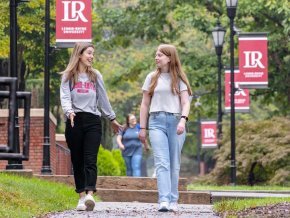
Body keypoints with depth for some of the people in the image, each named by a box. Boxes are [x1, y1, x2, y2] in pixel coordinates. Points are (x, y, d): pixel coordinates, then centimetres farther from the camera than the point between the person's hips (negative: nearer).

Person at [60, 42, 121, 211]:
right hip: (74, 121, -1)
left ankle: (90, 194, -26)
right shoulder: (68, 76, 6)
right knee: (77, 161, 3)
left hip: (93, 121, 1)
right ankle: (82, 197, 7)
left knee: (90, 160, -13)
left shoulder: (96, 76, 14)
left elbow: (103, 99, 22)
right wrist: (69, 111, -25)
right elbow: (65, 97, -5)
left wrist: (112, 118, 26)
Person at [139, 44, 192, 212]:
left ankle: (173, 201, 10)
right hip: (157, 121, 0)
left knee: (174, 164, 4)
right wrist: (142, 127, 9)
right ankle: (164, 200, -23)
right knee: (162, 162, -13)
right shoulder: (152, 78, 13)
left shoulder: (179, 79, 8)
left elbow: (186, 102, 0)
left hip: (175, 121, 0)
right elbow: (145, 104, 14)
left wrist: (183, 120, -18)